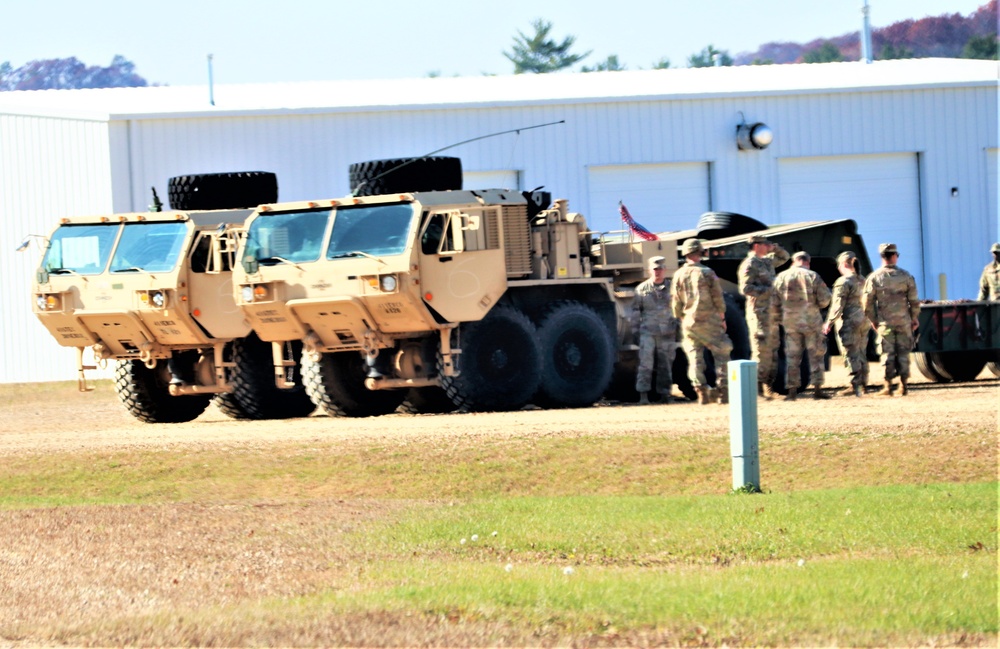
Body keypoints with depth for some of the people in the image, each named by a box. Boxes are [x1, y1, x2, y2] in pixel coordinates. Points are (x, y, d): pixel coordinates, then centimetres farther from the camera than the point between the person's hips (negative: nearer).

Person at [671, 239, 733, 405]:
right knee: (721, 354, 5)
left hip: (689, 322, 3)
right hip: (709, 321, -3)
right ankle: (723, 391, -2)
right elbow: (718, 299, -6)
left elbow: (675, 303, 4)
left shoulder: (678, 276, 1)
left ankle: (701, 391, -1)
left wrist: (681, 319, 18)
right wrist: (722, 318, 6)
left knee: (695, 358, 8)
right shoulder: (707, 273, -8)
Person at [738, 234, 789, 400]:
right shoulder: (749, 265, -10)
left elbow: (783, 257, 33)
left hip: (772, 312, 9)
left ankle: (767, 385, 14)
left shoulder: (766, 262, 17)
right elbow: (745, 288, -18)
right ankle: (757, 387, -10)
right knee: (761, 350, -10)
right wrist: (768, 290, -20)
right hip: (759, 313, -9)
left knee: (772, 350, 10)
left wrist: (775, 248, 13)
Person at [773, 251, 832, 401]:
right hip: (811, 321, -2)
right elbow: (824, 300, -6)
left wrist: (781, 319, 18)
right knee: (816, 355, 5)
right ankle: (817, 389, 2)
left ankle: (792, 391, 2)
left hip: (790, 322, 2)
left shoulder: (781, 277, 3)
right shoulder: (813, 277, -4)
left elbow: (775, 302, 5)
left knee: (792, 357, 6)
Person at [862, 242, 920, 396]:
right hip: (903, 321, 0)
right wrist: (914, 320, 10)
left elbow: (867, 302, -1)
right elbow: (914, 301, 0)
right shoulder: (906, 276, -1)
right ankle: (903, 385, 5)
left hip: (885, 322, 0)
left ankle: (889, 386, 1)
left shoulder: (874, 278, -3)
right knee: (903, 353, 6)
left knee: (887, 354, 4)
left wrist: (873, 320, 10)